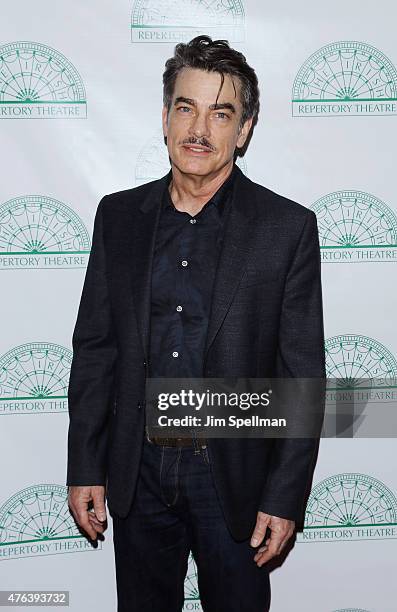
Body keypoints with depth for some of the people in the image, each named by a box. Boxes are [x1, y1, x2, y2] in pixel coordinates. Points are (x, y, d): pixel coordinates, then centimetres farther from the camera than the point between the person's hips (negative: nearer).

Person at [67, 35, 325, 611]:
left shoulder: (287, 227, -9)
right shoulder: (119, 215, 0)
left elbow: (303, 375, -8)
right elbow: (95, 347, 3)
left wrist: (285, 497, -9)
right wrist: (85, 468, 2)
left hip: (234, 473, -2)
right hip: (137, 472, 3)